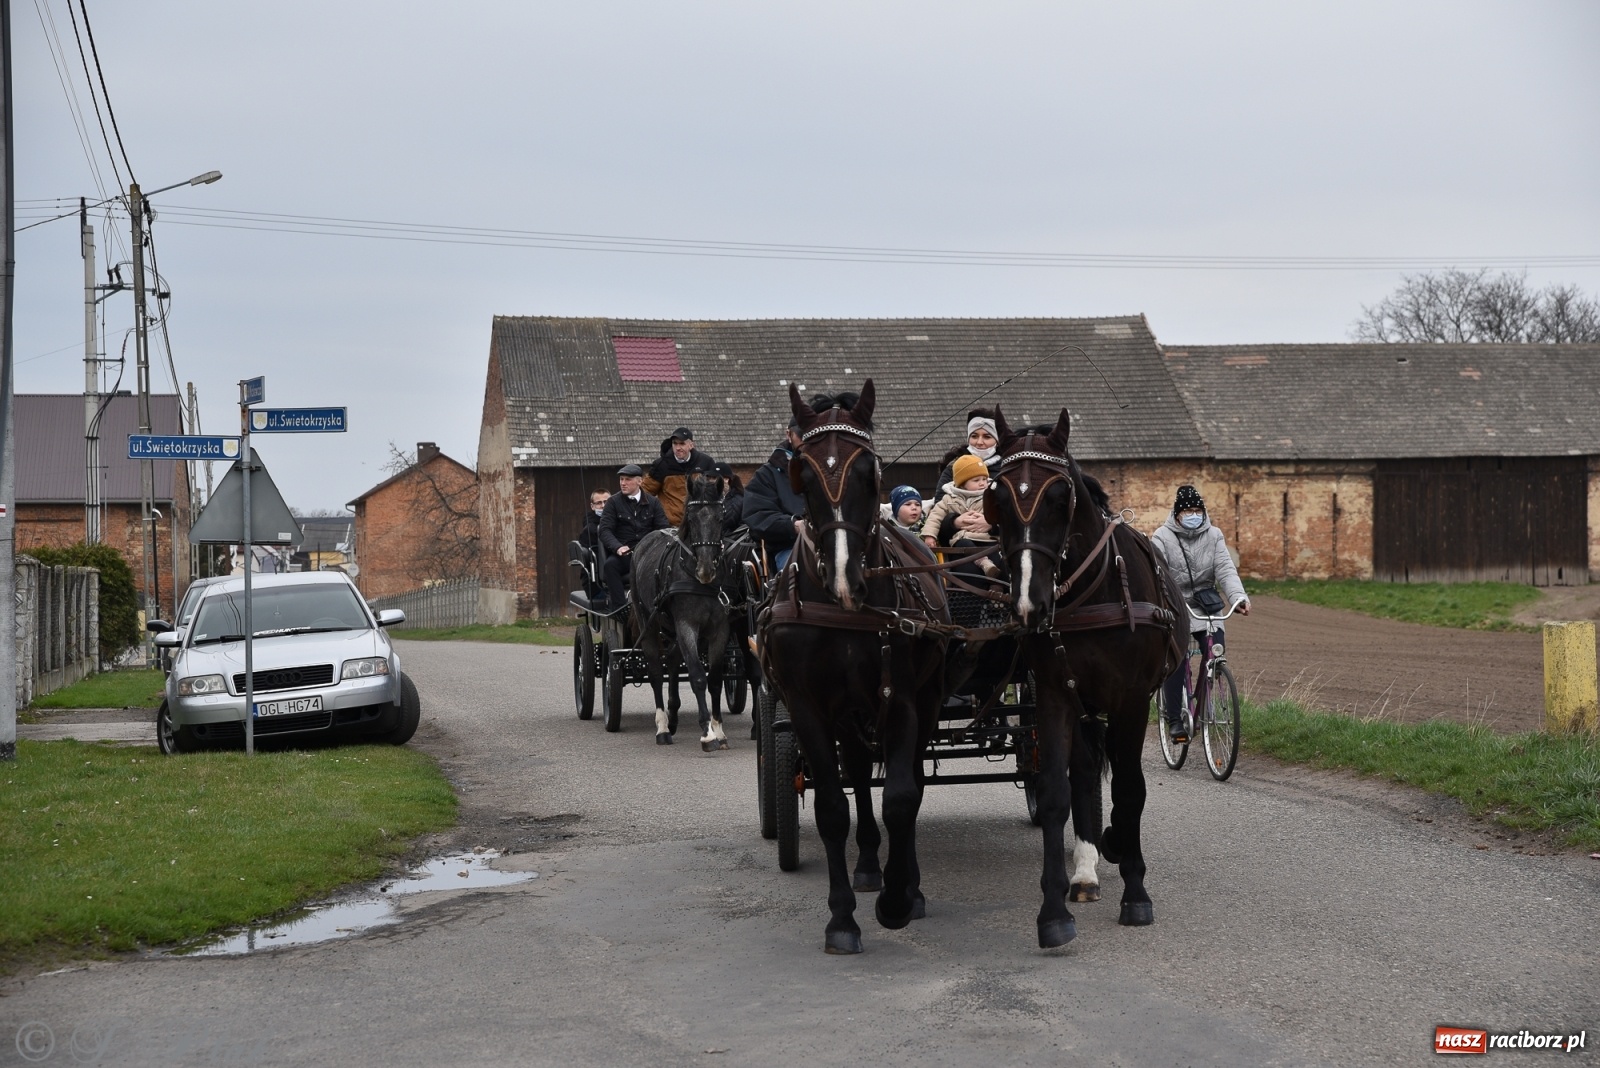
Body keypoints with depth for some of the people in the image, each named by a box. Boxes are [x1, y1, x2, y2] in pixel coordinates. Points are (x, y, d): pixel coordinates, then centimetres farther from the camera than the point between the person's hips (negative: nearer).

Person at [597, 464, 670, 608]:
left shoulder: (653, 503, 13)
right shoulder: (614, 502, 8)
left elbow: (664, 528, 9)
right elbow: (605, 530, -2)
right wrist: (618, 547, -23)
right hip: (623, 554, -1)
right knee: (610, 565, -34)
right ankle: (619, 608, -33)